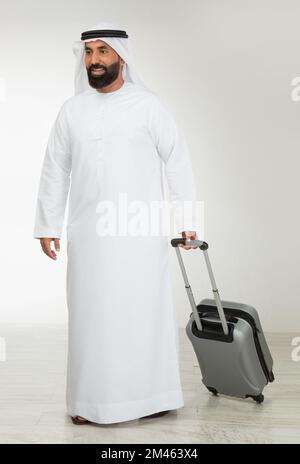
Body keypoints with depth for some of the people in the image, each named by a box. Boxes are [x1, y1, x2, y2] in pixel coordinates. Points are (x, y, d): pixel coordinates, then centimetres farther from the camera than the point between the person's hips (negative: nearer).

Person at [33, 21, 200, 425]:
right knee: (92, 315, 5)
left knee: (146, 311, 2)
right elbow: (54, 172, 11)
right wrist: (47, 226, 9)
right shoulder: (72, 110, 8)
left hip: (141, 231, -2)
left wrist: (186, 220, -4)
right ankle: (91, 401, 16)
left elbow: (178, 163, 1)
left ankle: (151, 396, 16)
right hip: (89, 233, 2)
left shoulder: (149, 105, 0)